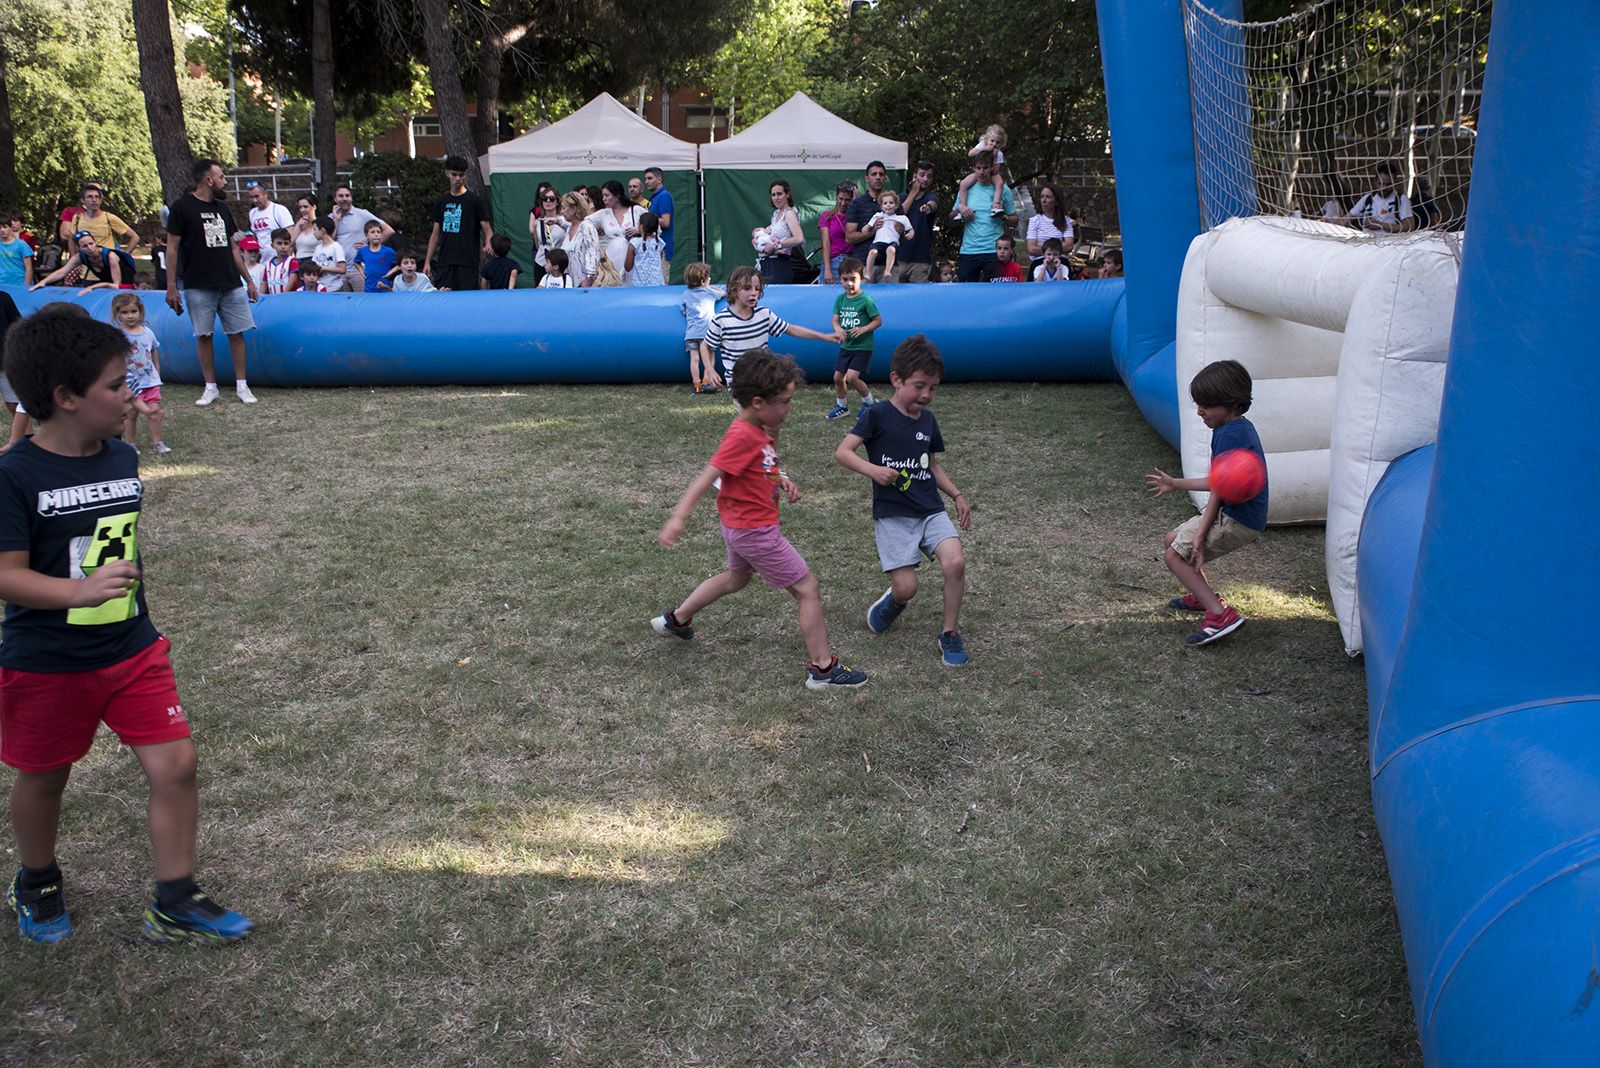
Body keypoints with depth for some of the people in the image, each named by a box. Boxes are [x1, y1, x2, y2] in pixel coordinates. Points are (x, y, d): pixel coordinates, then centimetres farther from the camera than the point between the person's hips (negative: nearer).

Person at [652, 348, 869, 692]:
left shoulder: (758, 430, 3)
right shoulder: (742, 436, -26)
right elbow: (707, 477, -30)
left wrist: (781, 480, -3)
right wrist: (678, 518, -36)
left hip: (740, 525, 10)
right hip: (755, 530, -10)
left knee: (736, 578, 34)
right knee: (808, 588, -3)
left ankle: (675, 620, 46)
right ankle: (823, 669, 3)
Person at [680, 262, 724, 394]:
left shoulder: (686, 294, 14)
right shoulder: (709, 291, 8)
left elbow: (683, 311, 19)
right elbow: (724, 294, 24)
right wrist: (711, 287, 39)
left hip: (690, 332, 3)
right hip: (706, 331, -3)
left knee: (694, 359, 0)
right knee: (708, 358, 4)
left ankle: (697, 384, -2)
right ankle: (706, 382, -4)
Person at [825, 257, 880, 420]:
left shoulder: (866, 300, -14)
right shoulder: (840, 299, 3)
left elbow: (878, 320, -10)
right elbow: (835, 320, 4)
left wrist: (864, 329, -25)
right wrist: (838, 328, -19)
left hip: (862, 347, -6)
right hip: (845, 346, 6)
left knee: (852, 377, -18)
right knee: (838, 377, 9)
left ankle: (868, 401, 5)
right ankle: (841, 406, 29)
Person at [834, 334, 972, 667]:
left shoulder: (927, 420, 11)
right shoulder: (877, 416, -6)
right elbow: (842, 452, -10)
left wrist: (957, 495, 13)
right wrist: (872, 469, -26)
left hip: (931, 511, 4)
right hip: (892, 515, -4)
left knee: (955, 563, -20)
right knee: (906, 587, -13)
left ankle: (950, 633, 1)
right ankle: (895, 599, 26)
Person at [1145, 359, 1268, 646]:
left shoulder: (1229, 434, -19)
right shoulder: (1241, 427, 13)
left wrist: (1200, 535, -19)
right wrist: (1175, 484, 28)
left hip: (1237, 521, -11)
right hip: (1242, 515, 11)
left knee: (1175, 555, -8)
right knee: (1174, 540, 20)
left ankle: (1220, 614, -14)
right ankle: (1204, 597, 32)